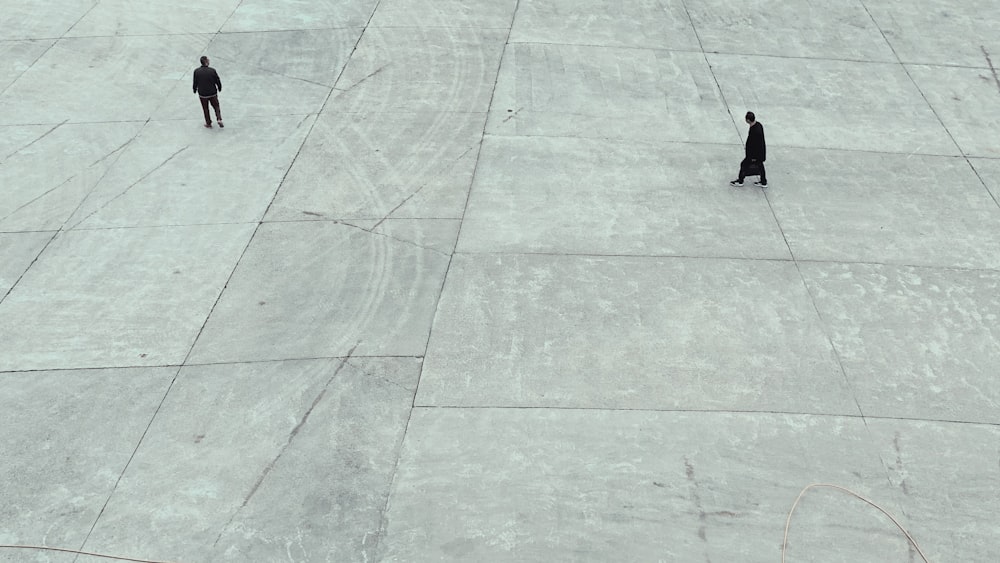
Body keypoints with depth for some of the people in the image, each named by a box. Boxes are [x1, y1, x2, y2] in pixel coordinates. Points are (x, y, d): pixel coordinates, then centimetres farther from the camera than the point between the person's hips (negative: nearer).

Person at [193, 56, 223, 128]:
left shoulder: (197, 71, -13)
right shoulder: (212, 70, -13)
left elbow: (195, 82, -7)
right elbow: (218, 81, -5)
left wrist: (194, 89, 13)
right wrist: (219, 88, 14)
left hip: (202, 94, 0)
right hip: (213, 93, 0)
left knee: (205, 109, 15)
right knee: (216, 106, 17)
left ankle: (208, 123, 23)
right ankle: (219, 119, -1)